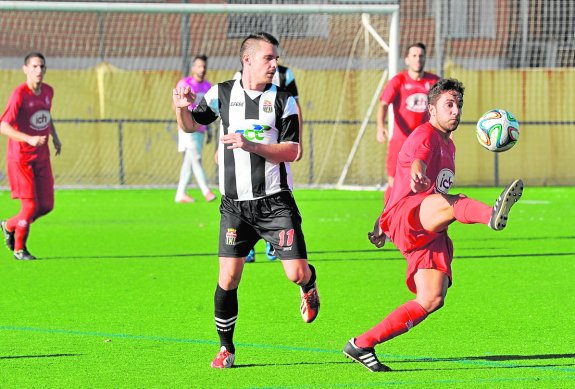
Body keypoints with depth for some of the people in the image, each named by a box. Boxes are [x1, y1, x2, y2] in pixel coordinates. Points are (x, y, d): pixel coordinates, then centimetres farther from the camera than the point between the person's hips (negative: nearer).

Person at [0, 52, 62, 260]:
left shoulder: (48, 91, 5)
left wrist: (54, 136, 17)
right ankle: (19, 249, 15)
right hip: (20, 157, -7)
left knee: (46, 205, 4)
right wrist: (30, 139, -32)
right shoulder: (19, 95, -17)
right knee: (30, 205, -7)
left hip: (42, 157, 7)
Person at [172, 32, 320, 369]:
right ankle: (226, 348, 13)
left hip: (275, 201, -1)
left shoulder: (282, 100, 0)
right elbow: (191, 125, 18)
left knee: (297, 273, -8)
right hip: (235, 204, 1)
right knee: (228, 278, -4)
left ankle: (310, 284, 31)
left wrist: (252, 145, -20)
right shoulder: (222, 94, 4)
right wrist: (182, 107, -4)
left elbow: (291, 151, -7)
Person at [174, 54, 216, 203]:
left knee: (189, 162, 7)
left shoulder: (207, 86, 11)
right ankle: (206, 192, -24)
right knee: (196, 159, -15)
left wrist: (209, 130, 15)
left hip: (200, 130, 6)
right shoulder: (184, 83, -8)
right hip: (187, 128, -6)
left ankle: (180, 194, 12)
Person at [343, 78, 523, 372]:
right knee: (451, 203, -40)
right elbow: (418, 158, -27)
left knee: (432, 300, -6)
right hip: (405, 216, -9)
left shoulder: (449, 146, 29)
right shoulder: (426, 135, -1)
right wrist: (418, 174, -53)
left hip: (431, 234, 9)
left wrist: (383, 224, 50)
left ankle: (361, 346, 2)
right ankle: (493, 215, -78)